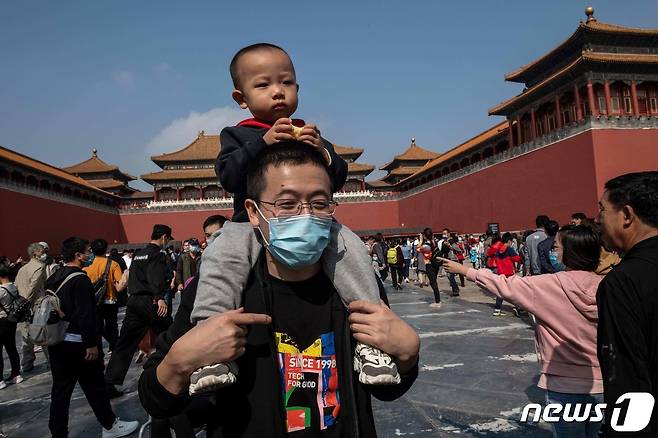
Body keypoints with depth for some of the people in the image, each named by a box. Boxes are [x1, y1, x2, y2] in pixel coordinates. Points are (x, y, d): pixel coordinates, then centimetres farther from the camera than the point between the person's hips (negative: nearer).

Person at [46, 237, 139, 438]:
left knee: (60, 390, 13)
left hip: (56, 343, 8)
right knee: (94, 387, 7)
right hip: (78, 343, -7)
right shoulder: (80, 279, -18)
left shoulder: (53, 279, 7)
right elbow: (85, 315, -22)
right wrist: (92, 344, -18)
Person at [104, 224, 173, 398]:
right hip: (149, 301, -8)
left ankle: (109, 383, 7)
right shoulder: (158, 254, -7)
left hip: (133, 301, 8)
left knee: (125, 344, 8)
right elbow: (156, 278, -23)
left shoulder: (138, 254, 19)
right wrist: (159, 298, -32)